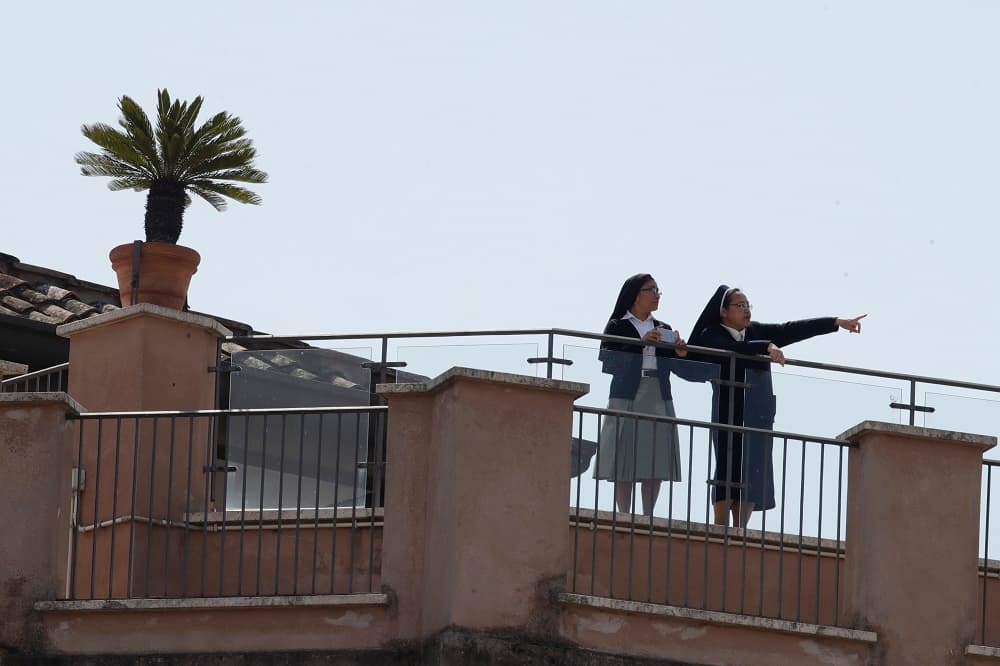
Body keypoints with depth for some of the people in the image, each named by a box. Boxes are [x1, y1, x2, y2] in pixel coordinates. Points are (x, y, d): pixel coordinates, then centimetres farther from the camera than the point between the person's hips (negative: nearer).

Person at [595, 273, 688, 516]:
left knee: (656, 461, -1)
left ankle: (649, 519, 1)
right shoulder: (618, 326, 4)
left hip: (658, 401, 4)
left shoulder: (664, 329, 17)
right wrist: (642, 343, -16)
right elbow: (608, 359, -9)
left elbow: (672, 366, 15)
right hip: (627, 399, -4)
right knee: (624, 460, -7)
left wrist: (679, 354, -6)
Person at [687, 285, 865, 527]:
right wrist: (767, 347, -32)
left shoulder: (756, 332, 16)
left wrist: (836, 323, 4)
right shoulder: (711, 336, -1)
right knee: (728, 472, -11)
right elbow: (736, 349, -20)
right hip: (728, 414, -5)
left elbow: (791, 330, 10)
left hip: (759, 416, 5)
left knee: (752, 477, -1)